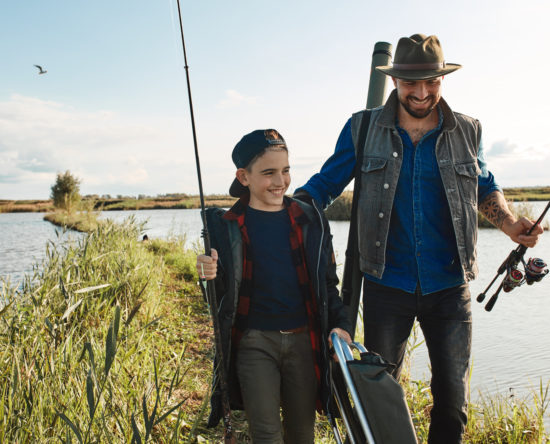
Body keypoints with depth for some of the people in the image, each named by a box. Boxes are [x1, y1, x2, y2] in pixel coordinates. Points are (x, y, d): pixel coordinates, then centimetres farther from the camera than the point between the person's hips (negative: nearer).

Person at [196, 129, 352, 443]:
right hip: (254, 343, -2)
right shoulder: (226, 225, -1)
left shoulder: (311, 220, 5)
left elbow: (328, 282, 10)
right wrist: (209, 275, -21)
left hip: (304, 341, 2)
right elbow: (220, 293, 1)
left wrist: (340, 324, -2)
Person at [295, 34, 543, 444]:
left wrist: (510, 224, -1)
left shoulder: (467, 132, 4)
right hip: (388, 285, -1)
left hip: (449, 287, 1)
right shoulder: (363, 130, -1)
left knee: (452, 397, 11)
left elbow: (486, 187, 18)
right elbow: (325, 184, 3)